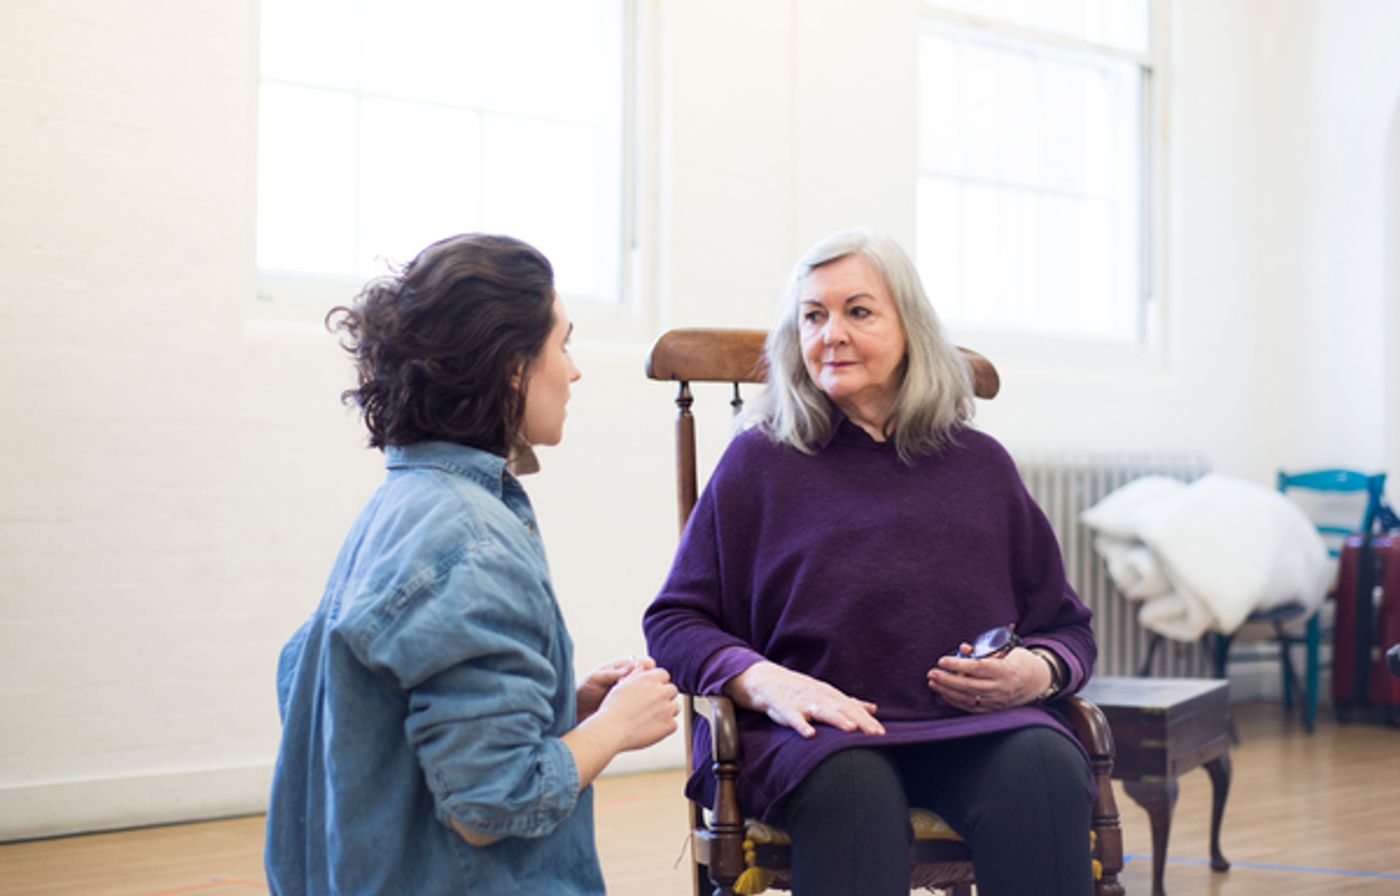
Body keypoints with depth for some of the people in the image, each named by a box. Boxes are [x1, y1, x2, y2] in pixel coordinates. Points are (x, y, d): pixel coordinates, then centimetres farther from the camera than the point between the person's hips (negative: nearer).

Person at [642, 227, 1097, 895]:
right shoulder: (759, 461, 14)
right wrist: (765, 682, -11)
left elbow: (1067, 626, 23)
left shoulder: (981, 465, 20)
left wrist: (1038, 672, -2)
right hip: (813, 736, -2)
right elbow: (673, 621, 9)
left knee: (1044, 766, -32)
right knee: (853, 787, -38)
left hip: (976, 728, 2)